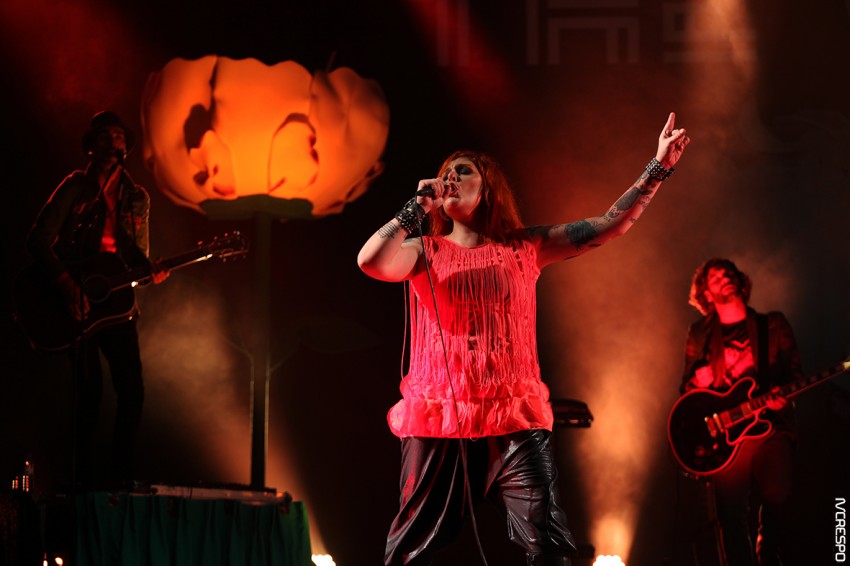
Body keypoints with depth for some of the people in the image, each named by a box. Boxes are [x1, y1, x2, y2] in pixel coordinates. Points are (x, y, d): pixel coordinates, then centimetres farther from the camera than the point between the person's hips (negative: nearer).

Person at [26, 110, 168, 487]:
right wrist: (67, 284, -18)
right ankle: (84, 477, -6)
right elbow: (38, 241, -7)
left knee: (132, 389, -3)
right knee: (90, 387, -13)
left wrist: (151, 270, -7)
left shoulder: (136, 197, 13)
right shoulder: (75, 188, 0)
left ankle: (120, 475, 8)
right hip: (77, 298, -4)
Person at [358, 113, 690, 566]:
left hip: (514, 419, 1)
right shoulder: (424, 252, 7)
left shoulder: (525, 248, 10)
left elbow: (609, 226, 7)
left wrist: (658, 168, 0)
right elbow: (371, 262, -14)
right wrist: (417, 207, -6)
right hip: (438, 419, 0)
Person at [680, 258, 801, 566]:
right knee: (731, 513, -14)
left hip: (770, 425, -1)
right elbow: (687, 387, 19)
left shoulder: (773, 325, 14)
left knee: (775, 496, -22)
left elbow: (795, 374, 13)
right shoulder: (700, 334, 17)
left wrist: (782, 396, -9)